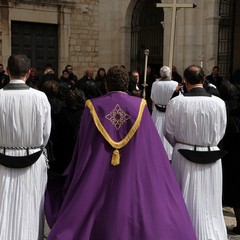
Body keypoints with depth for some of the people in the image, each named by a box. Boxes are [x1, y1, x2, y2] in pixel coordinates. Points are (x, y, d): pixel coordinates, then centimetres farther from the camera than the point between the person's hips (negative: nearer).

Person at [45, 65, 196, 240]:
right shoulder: (140, 106, -3)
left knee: (97, 221, 10)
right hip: (134, 178, 0)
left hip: (96, 178, 0)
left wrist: (75, 180, 14)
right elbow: (152, 146, -1)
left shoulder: (93, 107, -4)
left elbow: (82, 146, 2)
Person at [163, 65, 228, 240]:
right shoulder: (219, 103, -10)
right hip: (211, 158, 1)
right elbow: (221, 132, 0)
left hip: (183, 157, 0)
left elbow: (168, 131, -3)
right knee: (209, 202, 14)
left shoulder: (176, 102, -13)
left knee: (186, 201, 15)